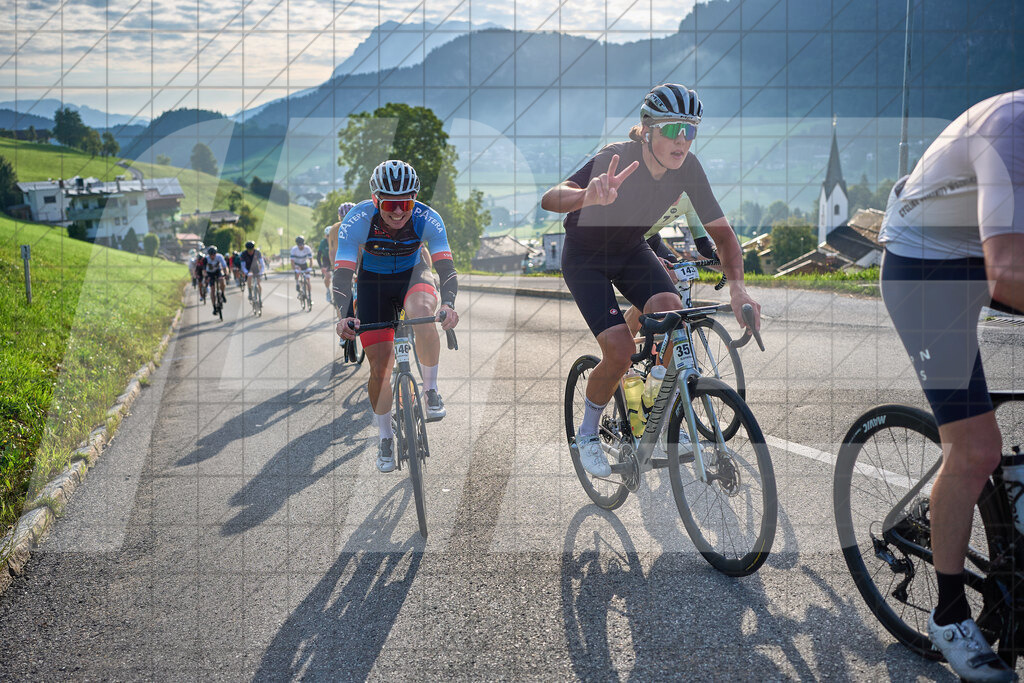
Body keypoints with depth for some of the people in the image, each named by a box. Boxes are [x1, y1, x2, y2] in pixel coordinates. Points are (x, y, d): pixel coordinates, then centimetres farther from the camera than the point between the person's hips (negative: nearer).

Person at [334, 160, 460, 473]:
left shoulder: (427, 219, -26)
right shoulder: (357, 221, -28)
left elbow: (446, 267, -31)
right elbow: (342, 273, -30)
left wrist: (448, 304, -49)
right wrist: (343, 315, -47)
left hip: (412, 274, 0)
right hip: (373, 282, 0)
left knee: (422, 311, -37)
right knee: (380, 366, -4)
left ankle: (431, 389, -16)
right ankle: (385, 438, 17)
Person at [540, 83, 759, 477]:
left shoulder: (687, 168, -17)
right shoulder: (616, 159, -32)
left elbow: (721, 231, -13)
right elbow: (550, 199, -46)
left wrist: (737, 286, -31)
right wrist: (590, 195, -69)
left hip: (631, 251, 4)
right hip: (585, 256, -4)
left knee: (671, 311, -23)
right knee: (620, 350, -19)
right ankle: (587, 435, 8)